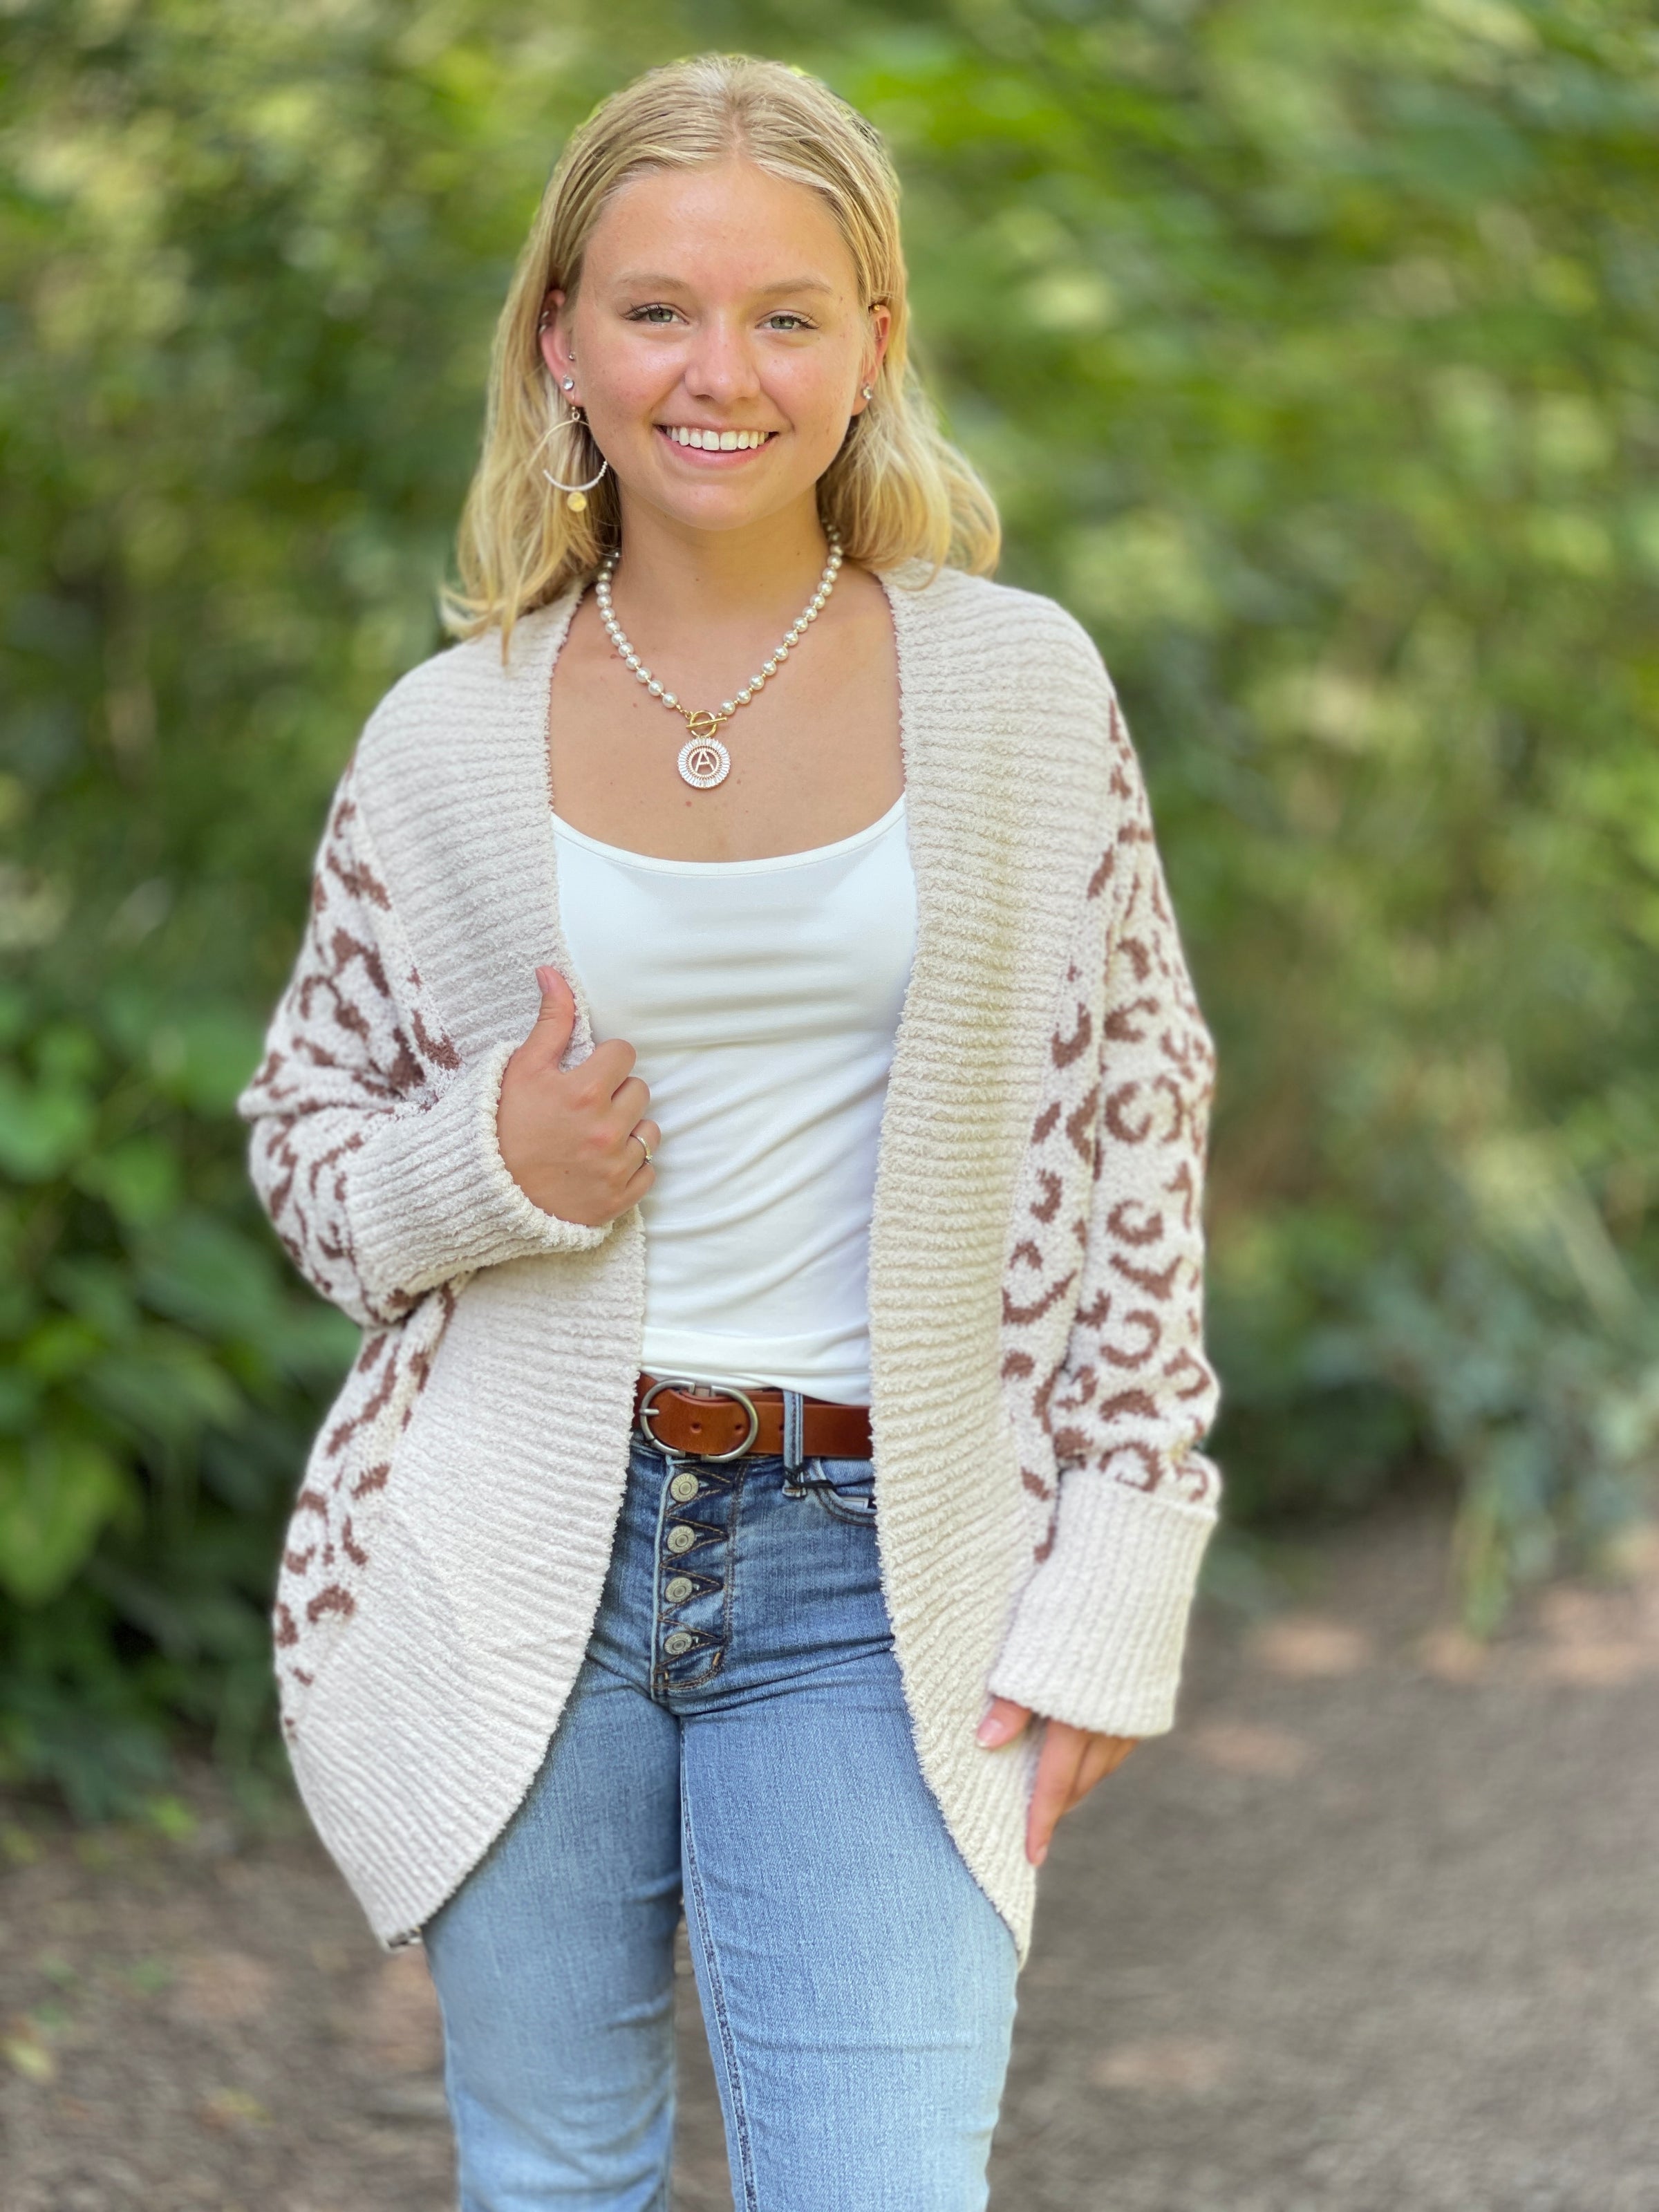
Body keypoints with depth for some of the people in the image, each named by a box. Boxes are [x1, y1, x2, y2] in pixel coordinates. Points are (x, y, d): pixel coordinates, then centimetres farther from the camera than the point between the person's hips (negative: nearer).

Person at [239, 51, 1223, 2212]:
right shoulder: (449, 740, 1)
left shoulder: (1018, 691, -1)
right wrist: (488, 1164, -12)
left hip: (869, 1583, -1)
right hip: (518, 1558, 1)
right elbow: (306, 1139, 11)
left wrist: (1113, 1589, -2)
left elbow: (1131, 1135, 2)